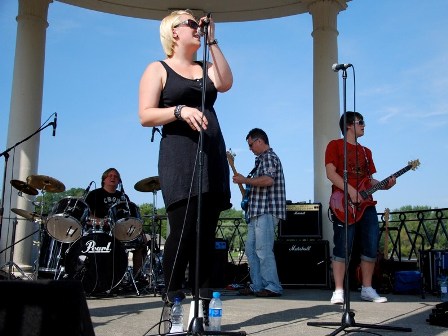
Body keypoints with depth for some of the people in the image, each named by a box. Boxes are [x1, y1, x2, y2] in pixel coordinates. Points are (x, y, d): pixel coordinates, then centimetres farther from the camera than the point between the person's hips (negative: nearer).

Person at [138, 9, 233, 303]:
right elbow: (146, 116, -3)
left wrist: (212, 41, 3)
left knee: (206, 233, 1)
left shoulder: (205, 68, 22)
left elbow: (226, 83, 0)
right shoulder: (158, 69, 8)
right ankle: (173, 300, -5)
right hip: (179, 156, -5)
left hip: (212, 156, 5)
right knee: (183, 230, -14)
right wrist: (180, 111, -18)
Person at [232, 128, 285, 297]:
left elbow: (268, 180, -24)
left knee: (263, 250, -12)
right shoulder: (262, 158, 24)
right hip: (257, 212, 11)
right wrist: (246, 182, 18)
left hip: (266, 211, -11)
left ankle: (272, 287, -8)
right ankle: (257, 286, 13)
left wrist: (244, 180, -16)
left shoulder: (269, 157, -7)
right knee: (251, 250, 10)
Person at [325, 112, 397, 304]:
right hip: (343, 205, -7)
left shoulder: (366, 151, 23)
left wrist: (384, 185, 3)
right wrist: (351, 191, -18)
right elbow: (330, 173, -9)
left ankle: (367, 290, 16)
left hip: (366, 204, 7)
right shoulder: (335, 145, 2)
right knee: (343, 248, -8)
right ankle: (338, 292, -3)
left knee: (371, 247, 4)